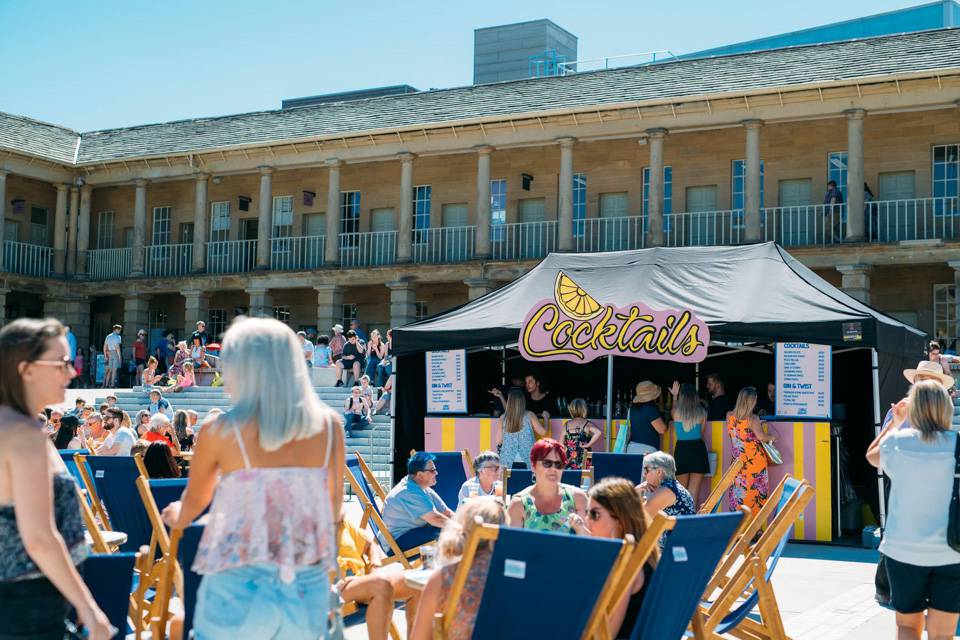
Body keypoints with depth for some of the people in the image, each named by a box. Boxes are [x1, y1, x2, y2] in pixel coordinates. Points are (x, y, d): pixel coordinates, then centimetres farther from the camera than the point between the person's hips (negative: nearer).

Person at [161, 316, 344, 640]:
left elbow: (195, 500, 12)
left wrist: (177, 516, 35)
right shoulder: (328, 425, -1)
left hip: (240, 587, -3)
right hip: (308, 591, 3)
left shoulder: (220, 431, -6)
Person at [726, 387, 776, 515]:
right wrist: (771, 437, -3)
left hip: (738, 460, 5)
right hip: (755, 460, -5)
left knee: (739, 490, 10)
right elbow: (761, 436, -23)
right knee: (755, 490, 4)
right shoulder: (752, 419, -13)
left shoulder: (729, 416, 2)